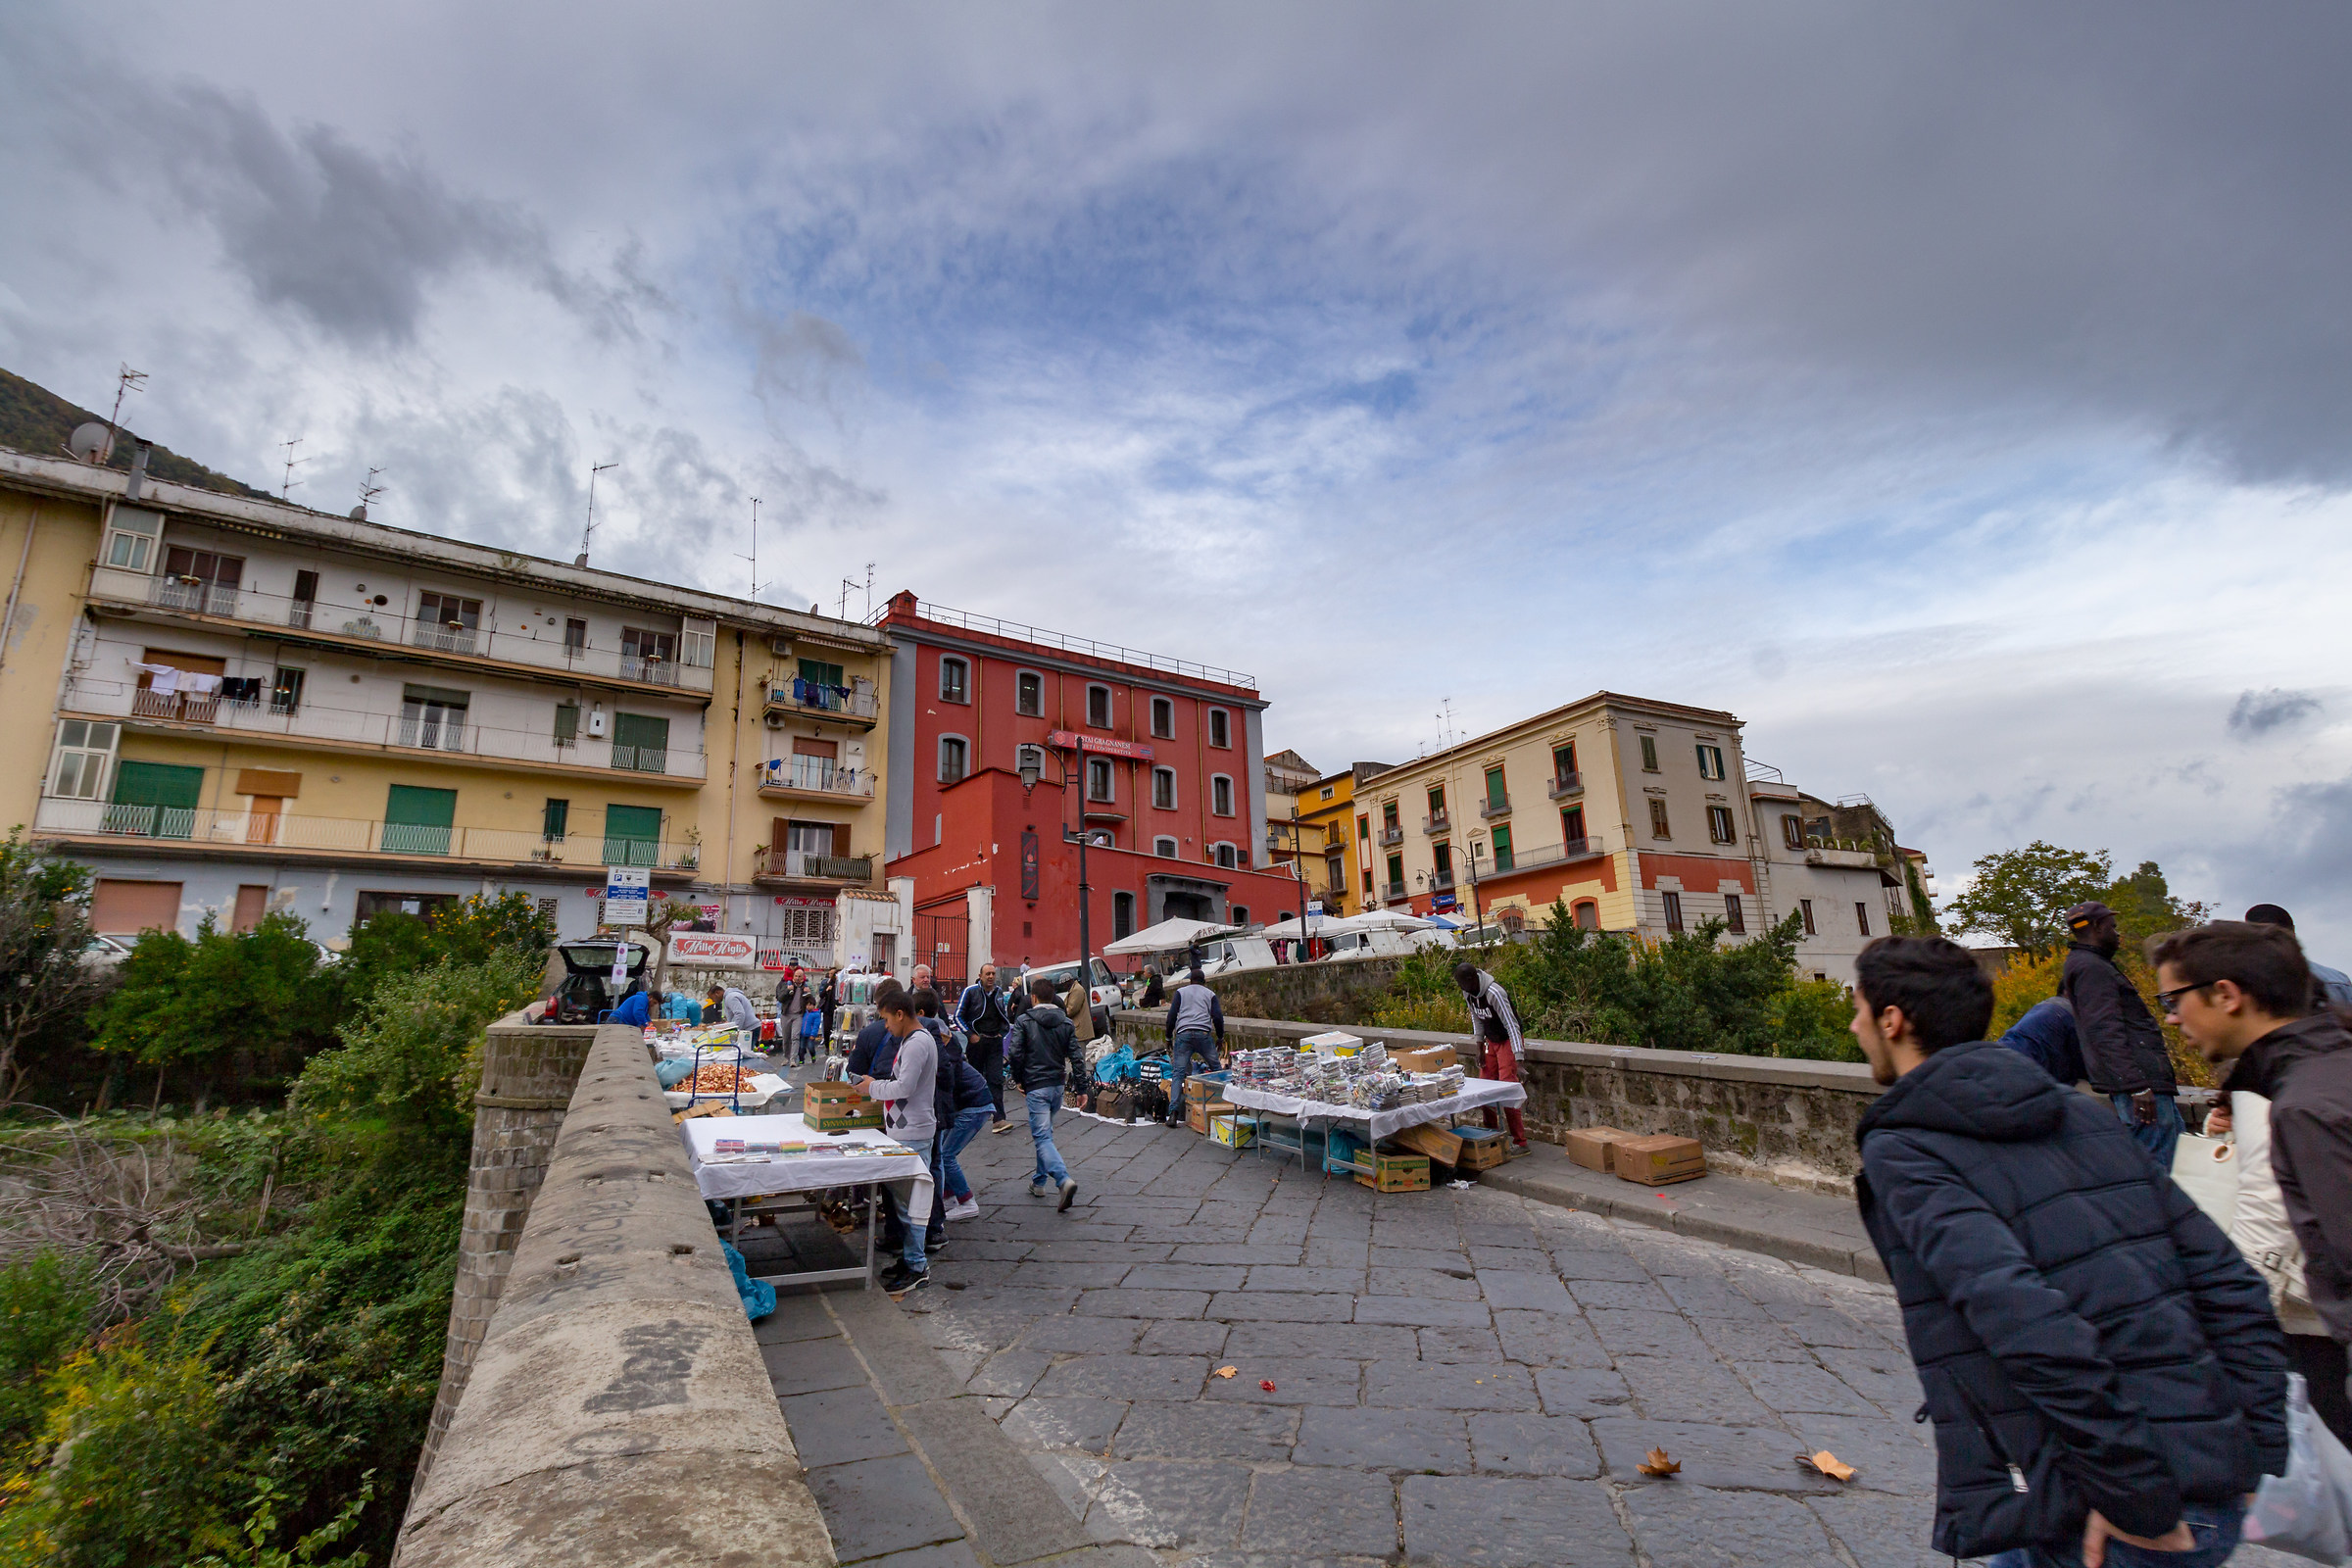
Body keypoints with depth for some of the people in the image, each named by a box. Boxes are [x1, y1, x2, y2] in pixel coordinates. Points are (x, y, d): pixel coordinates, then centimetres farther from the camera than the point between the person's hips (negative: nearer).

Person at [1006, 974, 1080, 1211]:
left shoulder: (1024, 1021, -7)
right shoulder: (1067, 1023, 5)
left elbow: (1015, 1053, -13)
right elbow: (1075, 1057, 1)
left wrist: (1019, 1080, 2)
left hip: (1036, 1087, -5)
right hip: (1058, 1085, 5)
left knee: (1042, 1137, -7)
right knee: (1045, 1133, 22)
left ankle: (1064, 1180, -25)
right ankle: (1039, 1182, 30)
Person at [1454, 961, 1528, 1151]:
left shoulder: (1494, 993, -30)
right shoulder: (1468, 993, -5)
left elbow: (1511, 1024, -30)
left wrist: (1519, 1060, -34)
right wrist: (1480, 1048, 6)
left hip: (1508, 1041, -8)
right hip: (1491, 1042, 8)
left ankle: (1520, 1143, -5)